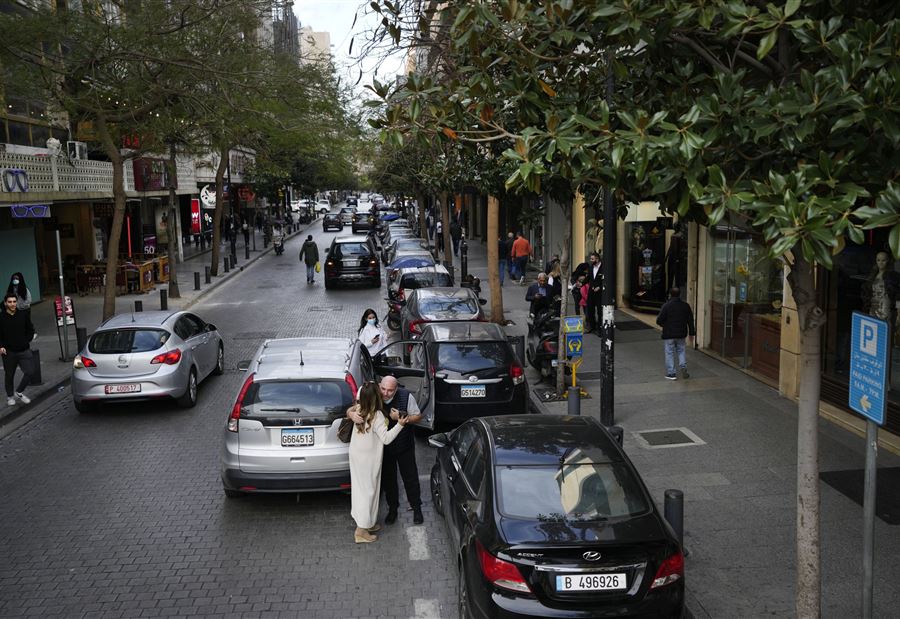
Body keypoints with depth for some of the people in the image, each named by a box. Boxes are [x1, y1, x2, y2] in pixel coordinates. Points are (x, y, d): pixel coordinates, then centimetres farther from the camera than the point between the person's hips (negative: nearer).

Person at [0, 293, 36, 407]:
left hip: (24, 350, 2)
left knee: (30, 372, -7)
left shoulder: (23, 315, 2)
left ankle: (19, 392, 15)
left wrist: (27, 341, 3)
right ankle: (10, 396, 30)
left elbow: (30, 330, 14)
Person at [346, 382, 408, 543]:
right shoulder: (377, 416, -24)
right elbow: (386, 438, -21)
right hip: (368, 459, -8)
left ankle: (368, 523, 30)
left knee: (360, 488, 16)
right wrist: (399, 425, -19)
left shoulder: (359, 410, -2)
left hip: (356, 455, 8)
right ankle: (361, 530, 3)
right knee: (368, 490, 0)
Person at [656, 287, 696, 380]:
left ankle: (671, 373, 6)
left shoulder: (666, 306, -13)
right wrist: (691, 333, 16)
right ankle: (683, 367, 4)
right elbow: (690, 320, 7)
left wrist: (664, 325, 9)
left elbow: (659, 320, -13)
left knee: (669, 353, 4)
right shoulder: (685, 306, 2)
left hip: (669, 334, -4)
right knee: (681, 351, 19)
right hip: (681, 334, 4)